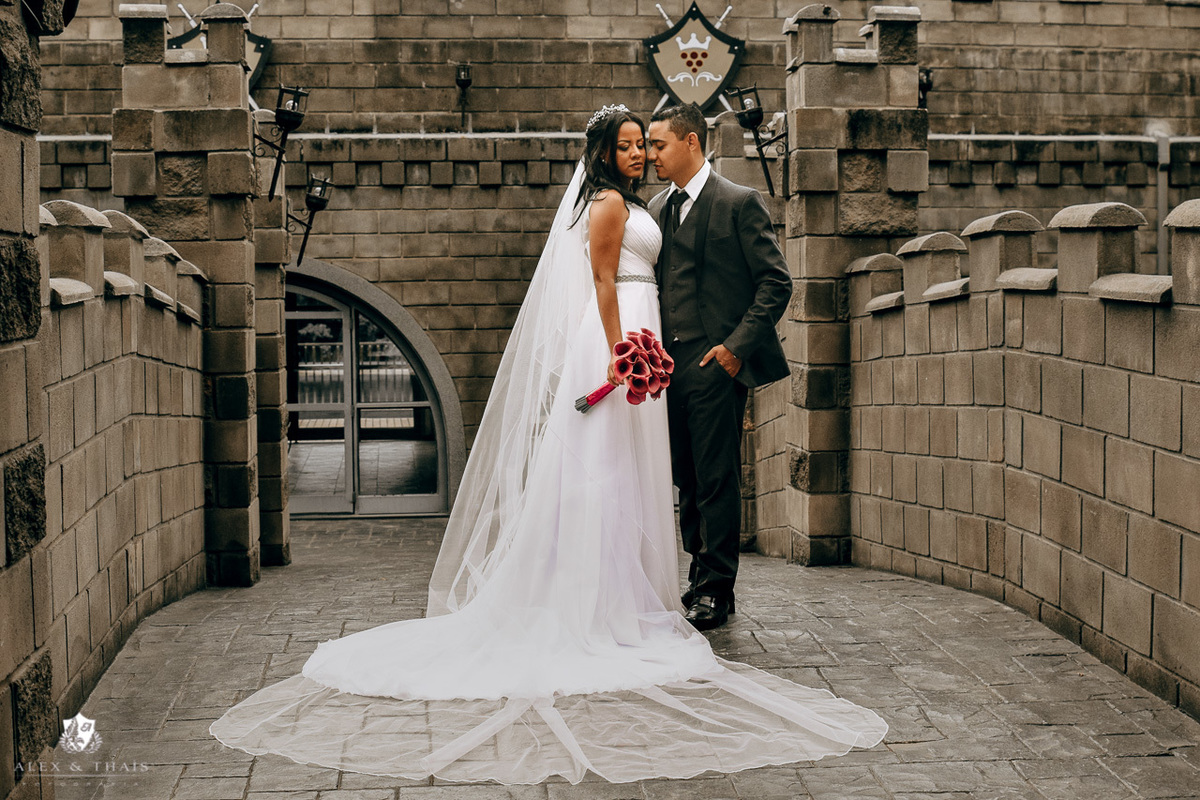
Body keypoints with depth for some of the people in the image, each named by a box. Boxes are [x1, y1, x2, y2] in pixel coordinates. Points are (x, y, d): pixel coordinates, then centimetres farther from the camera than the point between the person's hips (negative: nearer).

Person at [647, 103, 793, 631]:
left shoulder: (739, 203, -5)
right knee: (687, 481, 11)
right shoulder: (657, 208, 15)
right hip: (672, 366, 6)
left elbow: (776, 282, -6)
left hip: (717, 367, -6)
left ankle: (717, 592, 4)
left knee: (717, 481, -3)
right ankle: (700, 578, 21)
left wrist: (737, 345, -14)